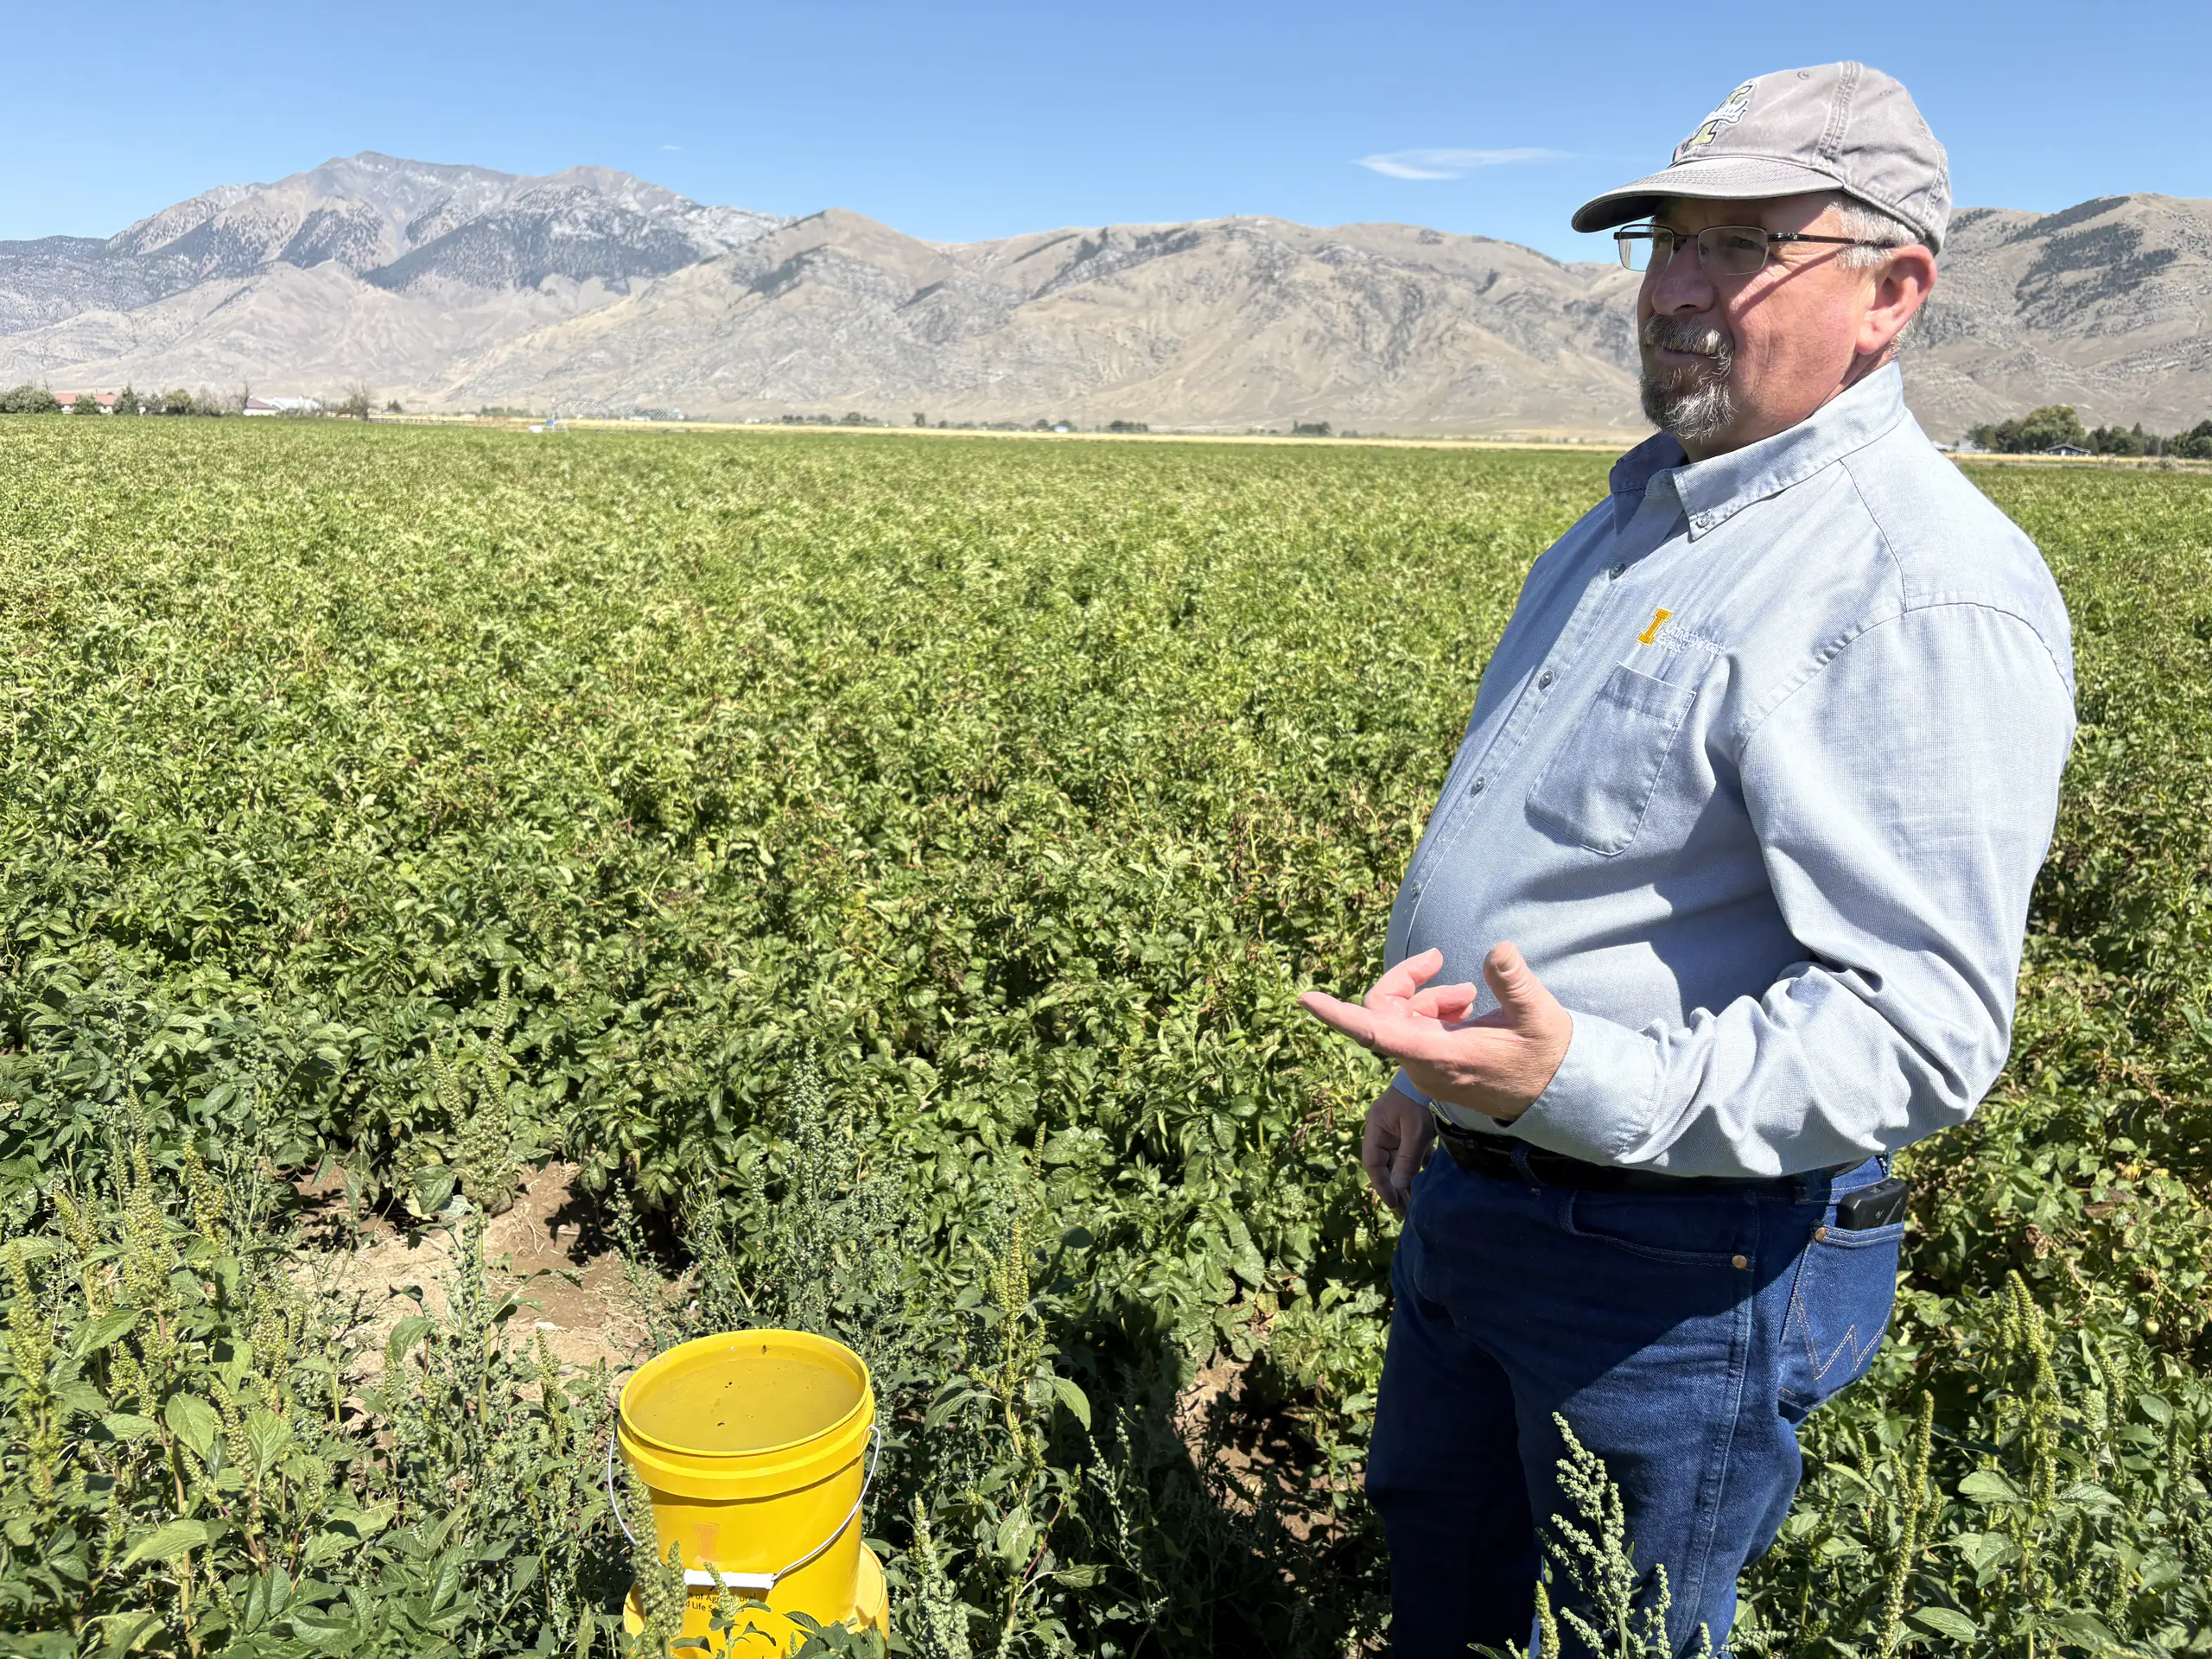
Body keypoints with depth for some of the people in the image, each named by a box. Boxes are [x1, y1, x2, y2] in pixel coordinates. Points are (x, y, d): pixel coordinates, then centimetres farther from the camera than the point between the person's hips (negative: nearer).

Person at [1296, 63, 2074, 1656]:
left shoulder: (1928, 593, -23)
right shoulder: (1641, 520, 8)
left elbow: (1923, 1033, -28)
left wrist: (1586, 1084, -41)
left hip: (1678, 1268, -8)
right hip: (1471, 1201, 9)